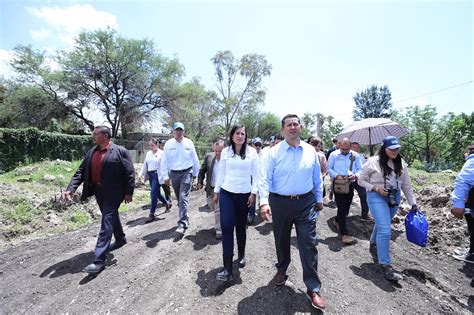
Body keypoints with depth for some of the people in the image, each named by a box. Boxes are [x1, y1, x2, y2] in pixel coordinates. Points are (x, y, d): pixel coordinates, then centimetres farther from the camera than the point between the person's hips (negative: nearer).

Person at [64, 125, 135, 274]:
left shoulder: (120, 151, -12)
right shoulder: (91, 152, 7)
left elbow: (130, 173, -12)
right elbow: (81, 171, 5)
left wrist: (128, 193, -13)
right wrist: (71, 188, -7)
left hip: (113, 193, -7)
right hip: (98, 192, 7)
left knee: (106, 223, -6)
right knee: (111, 217, 22)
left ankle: (99, 260, 0)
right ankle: (121, 239, 44)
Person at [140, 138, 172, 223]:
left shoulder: (161, 153, -9)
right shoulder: (148, 153, 13)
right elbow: (145, 164, 18)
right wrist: (142, 174, 13)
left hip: (157, 175, -7)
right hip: (150, 175, 7)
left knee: (153, 194, -9)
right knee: (156, 193, 15)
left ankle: (152, 214, 0)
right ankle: (167, 204, 39)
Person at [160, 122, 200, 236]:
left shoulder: (189, 143, -2)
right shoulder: (168, 144, -2)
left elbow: (195, 159, 5)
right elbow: (164, 161, 0)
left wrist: (195, 174, 10)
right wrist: (165, 176, -2)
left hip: (186, 173, -2)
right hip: (174, 174, 3)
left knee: (184, 198, -12)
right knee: (179, 199, 15)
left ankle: (182, 224, -11)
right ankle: (185, 219, 33)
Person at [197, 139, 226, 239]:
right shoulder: (208, 157, -4)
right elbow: (202, 170, 6)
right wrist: (200, 182, 2)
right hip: (211, 189, 5)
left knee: (218, 210, -2)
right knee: (211, 206, 21)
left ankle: (219, 230, 14)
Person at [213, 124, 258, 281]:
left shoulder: (252, 152, -2)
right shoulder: (225, 152, 2)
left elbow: (256, 174, 0)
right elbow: (221, 173, 7)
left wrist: (253, 192, -5)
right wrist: (216, 191, 9)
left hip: (244, 194, 0)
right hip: (227, 193, 0)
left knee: (241, 226, 12)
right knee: (226, 226, -7)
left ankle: (241, 255, 38)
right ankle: (227, 267, 1)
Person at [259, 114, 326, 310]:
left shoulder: (310, 151, 2)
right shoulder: (274, 152, -7)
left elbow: (317, 178, 11)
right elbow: (265, 178, -13)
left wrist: (319, 199, 14)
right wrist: (264, 202, -23)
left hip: (306, 203, 1)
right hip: (280, 203, -1)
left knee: (308, 244, 3)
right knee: (281, 241, 17)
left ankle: (313, 288, 19)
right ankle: (281, 270, 44)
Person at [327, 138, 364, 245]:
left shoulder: (355, 155, 4)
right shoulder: (334, 154, -3)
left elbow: (360, 169, 8)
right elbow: (329, 168, 0)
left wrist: (355, 176, -14)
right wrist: (336, 175, -17)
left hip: (350, 183, 4)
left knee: (346, 207, 15)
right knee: (342, 207, -8)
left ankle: (338, 221, 44)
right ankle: (344, 234, -7)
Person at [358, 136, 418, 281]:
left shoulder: (401, 163, 4)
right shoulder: (373, 162, -11)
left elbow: (406, 185, 9)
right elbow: (361, 180, -4)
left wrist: (413, 203, 6)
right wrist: (376, 188, -17)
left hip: (394, 198, 5)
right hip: (377, 197, -5)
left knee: (381, 225, 18)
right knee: (385, 230, -11)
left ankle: (373, 246, 46)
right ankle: (385, 265, 1)